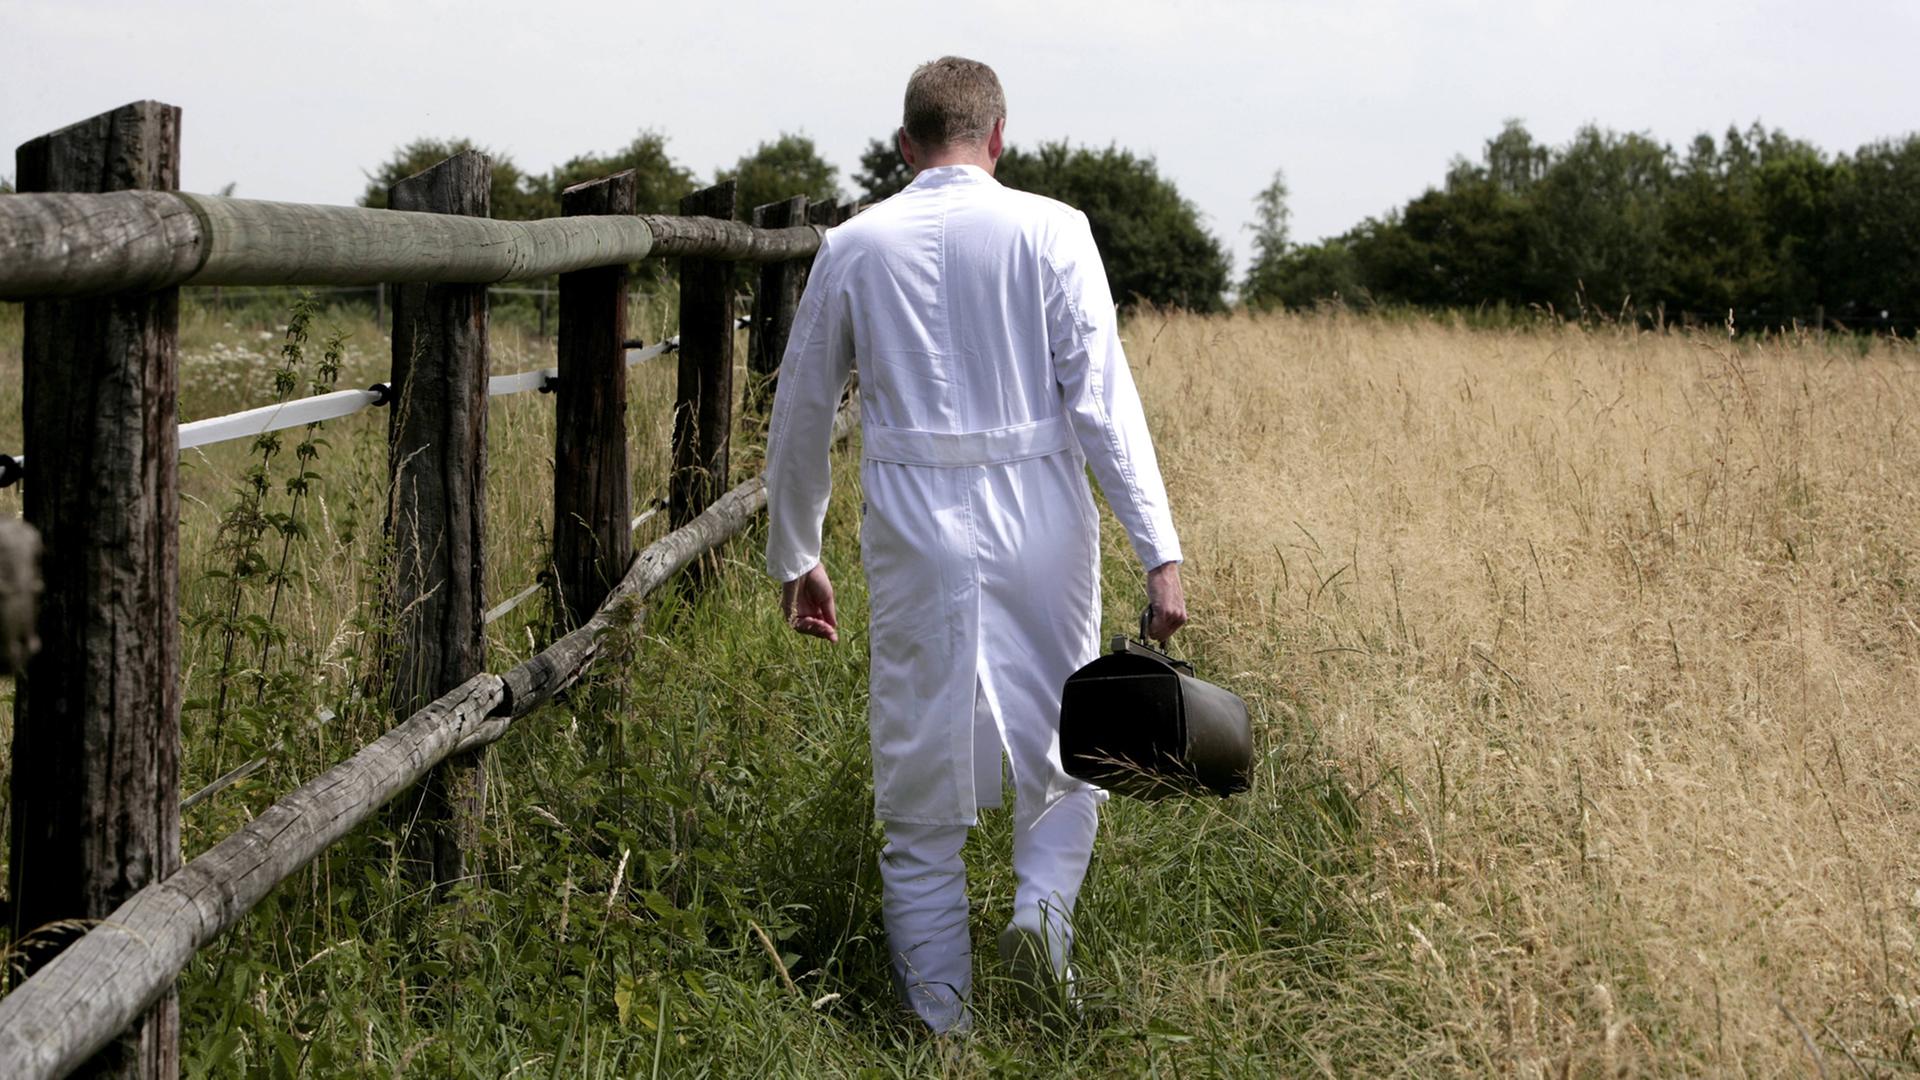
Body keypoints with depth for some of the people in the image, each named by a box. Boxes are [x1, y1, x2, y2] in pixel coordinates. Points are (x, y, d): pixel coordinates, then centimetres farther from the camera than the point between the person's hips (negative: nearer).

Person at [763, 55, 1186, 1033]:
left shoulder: (853, 248, 5)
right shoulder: (1049, 231, -2)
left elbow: (800, 415, 12)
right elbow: (1102, 394, -9)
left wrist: (794, 557, 23)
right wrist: (1160, 552, -9)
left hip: (912, 537, 1)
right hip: (1041, 526, -1)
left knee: (920, 775, 9)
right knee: (1063, 739, 18)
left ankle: (940, 1025, 13)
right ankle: (1043, 904, -9)